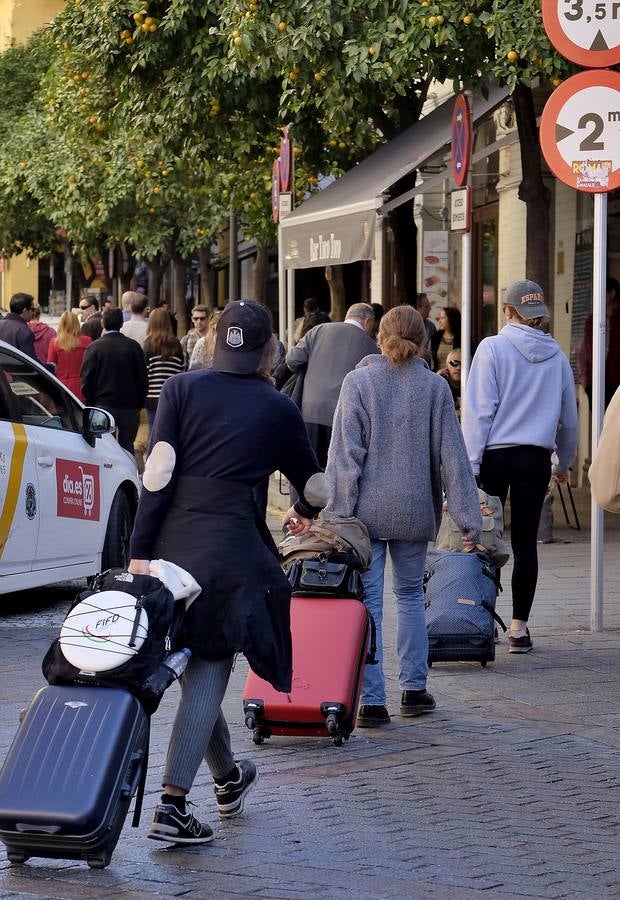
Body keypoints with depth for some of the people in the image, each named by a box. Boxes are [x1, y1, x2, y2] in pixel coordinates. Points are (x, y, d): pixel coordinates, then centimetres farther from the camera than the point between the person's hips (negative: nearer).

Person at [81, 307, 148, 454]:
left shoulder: (94, 348, -6)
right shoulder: (134, 346, 0)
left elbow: (86, 380, -4)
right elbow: (143, 378, 4)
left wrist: (90, 404, 7)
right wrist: (139, 403, 13)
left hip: (104, 403, -2)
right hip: (130, 407, 2)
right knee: (127, 446, 6)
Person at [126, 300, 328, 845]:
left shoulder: (182, 389, 5)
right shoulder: (279, 410, 5)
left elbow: (158, 473, -4)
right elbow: (315, 488, 15)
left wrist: (140, 552, -5)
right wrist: (304, 512, 39)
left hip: (171, 543, 3)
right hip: (230, 549, -3)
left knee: (191, 663, 19)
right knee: (208, 673, 0)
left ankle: (228, 778, 39)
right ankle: (172, 807, -11)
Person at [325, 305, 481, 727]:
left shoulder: (357, 382, -5)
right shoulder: (435, 387, -1)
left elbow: (345, 453, -8)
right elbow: (452, 455, -1)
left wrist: (338, 512, -7)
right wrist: (468, 517, 1)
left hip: (366, 510, -2)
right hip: (414, 511, 2)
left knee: (368, 601, 1)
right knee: (410, 594, 18)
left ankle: (372, 700, -3)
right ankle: (414, 688, 19)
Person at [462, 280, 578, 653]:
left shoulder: (493, 348, -5)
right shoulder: (556, 356, 6)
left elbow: (479, 410, -9)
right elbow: (569, 416, 14)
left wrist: (470, 464, -7)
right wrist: (564, 462, 28)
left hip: (495, 454, -3)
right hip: (536, 457, 3)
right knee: (525, 542, 4)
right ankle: (519, 628, 5)